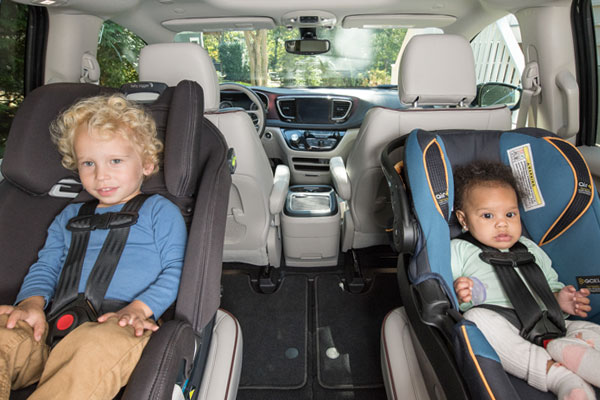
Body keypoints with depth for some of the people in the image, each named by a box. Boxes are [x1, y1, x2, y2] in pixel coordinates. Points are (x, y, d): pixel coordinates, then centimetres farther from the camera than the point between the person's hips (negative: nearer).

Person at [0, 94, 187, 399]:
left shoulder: (160, 211, 10)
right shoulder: (69, 217, 27)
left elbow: (176, 270, 1)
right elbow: (45, 267, 22)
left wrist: (139, 308, -16)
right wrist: (33, 302, -2)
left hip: (121, 326, -4)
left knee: (98, 344, -39)